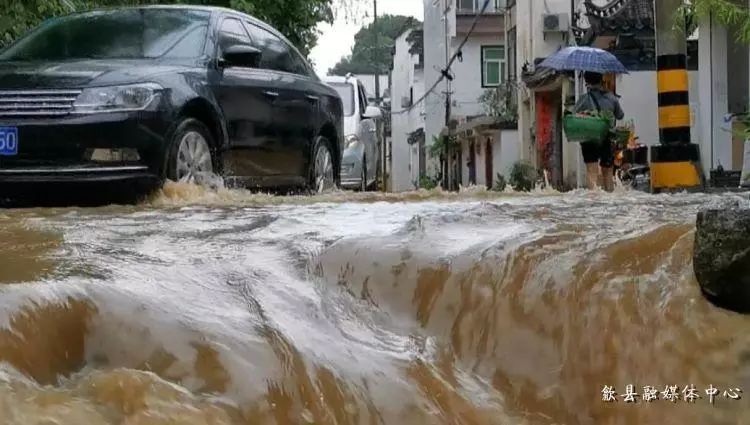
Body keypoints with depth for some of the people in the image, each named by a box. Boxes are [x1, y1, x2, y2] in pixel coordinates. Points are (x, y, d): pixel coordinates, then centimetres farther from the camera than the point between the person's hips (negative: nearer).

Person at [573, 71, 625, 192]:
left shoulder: (585, 99, -9)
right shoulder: (611, 98, 2)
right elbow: (620, 116, 15)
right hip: (608, 140, 3)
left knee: (591, 171, -7)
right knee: (608, 171, 17)